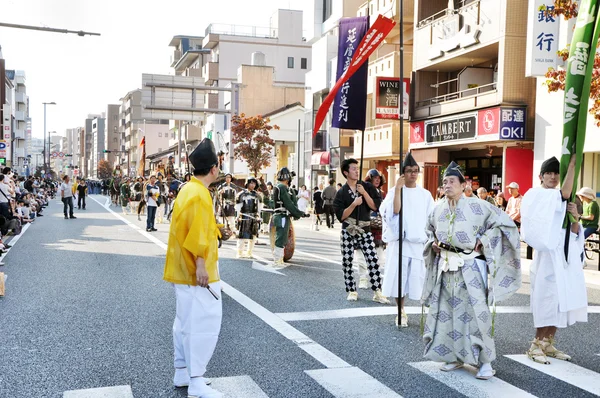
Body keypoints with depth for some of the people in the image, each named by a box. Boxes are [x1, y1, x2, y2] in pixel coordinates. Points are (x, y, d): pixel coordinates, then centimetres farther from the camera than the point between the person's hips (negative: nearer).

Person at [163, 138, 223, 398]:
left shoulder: (188, 189, 12)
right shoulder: (199, 194, -19)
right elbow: (197, 235, -24)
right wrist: (201, 266, -24)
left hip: (184, 270, 11)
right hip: (196, 272, -11)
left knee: (185, 321, 16)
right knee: (204, 323, -7)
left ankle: (182, 372, 26)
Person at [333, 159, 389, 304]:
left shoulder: (367, 187, 2)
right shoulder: (341, 193, -2)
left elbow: (375, 206, -6)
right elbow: (340, 216, -9)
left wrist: (364, 193, -15)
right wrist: (354, 204, -20)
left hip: (365, 231, 0)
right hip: (348, 232, 0)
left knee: (373, 261, -7)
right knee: (347, 262, 4)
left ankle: (377, 293, -1)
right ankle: (352, 291, 18)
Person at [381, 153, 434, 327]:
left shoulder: (425, 194, 8)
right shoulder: (394, 191, 0)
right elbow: (394, 211, -16)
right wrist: (398, 189, -18)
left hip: (420, 243, 2)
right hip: (400, 242, -1)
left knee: (420, 279, -2)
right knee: (399, 277, 0)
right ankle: (401, 313, 11)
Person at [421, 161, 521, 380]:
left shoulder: (477, 205, -7)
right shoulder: (438, 208, 7)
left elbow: (503, 223, -3)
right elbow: (429, 231, 25)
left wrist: (482, 241, -9)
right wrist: (433, 243, 5)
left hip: (470, 266, -5)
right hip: (445, 267, 5)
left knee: (476, 311, -7)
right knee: (446, 311, 8)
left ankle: (485, 361, 3)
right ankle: (454, 356, 21)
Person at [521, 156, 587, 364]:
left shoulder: (562, 200, 17)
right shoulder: (535, 195, -5)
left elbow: (574, 232, 11)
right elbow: (565, 193, -24)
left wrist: (576, 218, -9)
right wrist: (572, 163, -25)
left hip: (565, 255, 7)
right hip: (548, 255, -7)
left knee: (560, 301, 7)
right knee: (547, 300, -7)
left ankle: (548, 344, 16)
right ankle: (536, 345, 2)